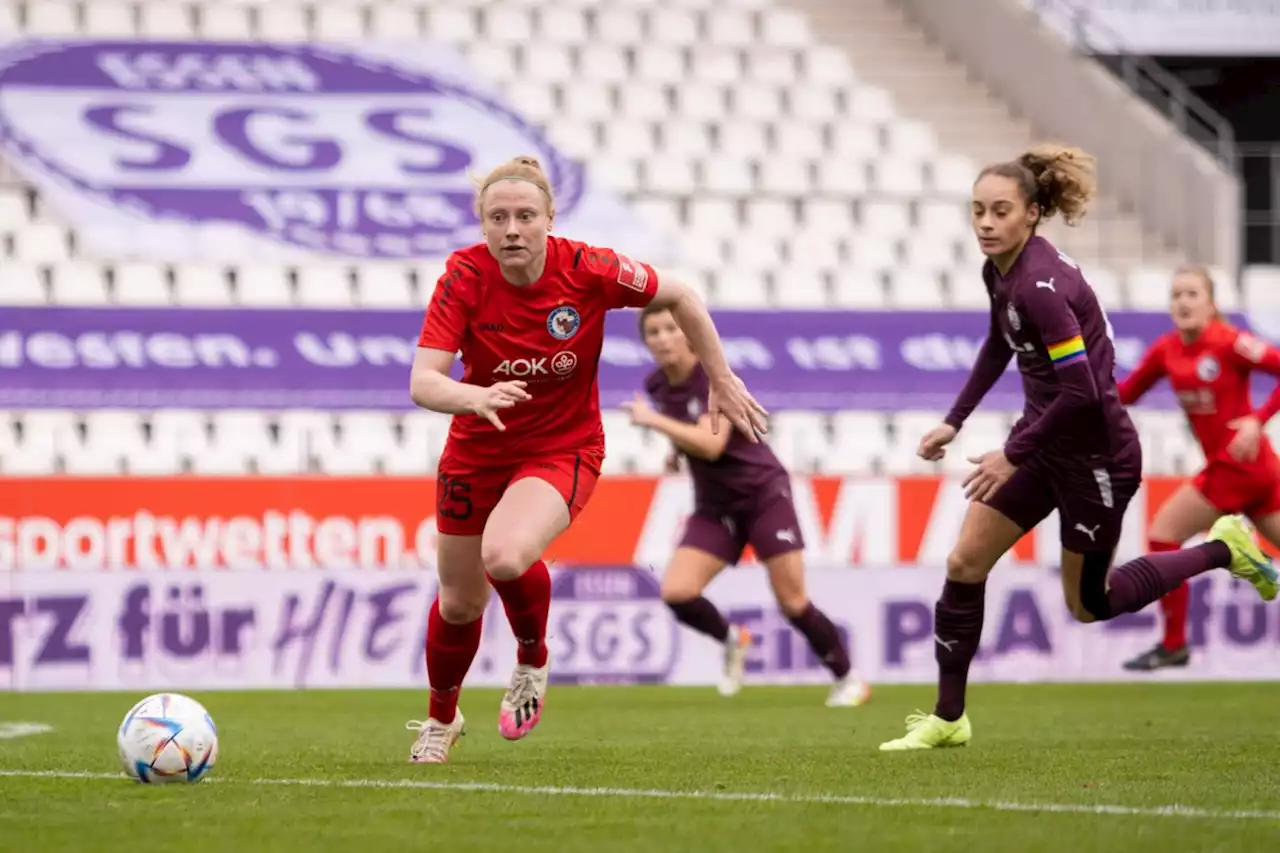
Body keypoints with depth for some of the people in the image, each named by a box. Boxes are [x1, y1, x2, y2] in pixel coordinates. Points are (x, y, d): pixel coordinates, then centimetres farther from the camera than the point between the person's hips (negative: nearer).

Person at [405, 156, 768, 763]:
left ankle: (533, 662, 1)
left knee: (504, 556, -32)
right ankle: (440, 719, 45)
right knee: (459, 602, 14)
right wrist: (476, 398, -49)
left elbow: (678, 297, -4)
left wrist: (721, 382, 2)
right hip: (476, 453, 2)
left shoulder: (588, 270, -21)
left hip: (563, 449, -2)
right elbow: (422, 383, -28)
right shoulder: (465, 277, -20)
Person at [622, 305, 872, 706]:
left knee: (793, 604, -7)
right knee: (675, 591, -15)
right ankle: (731, 640, 14)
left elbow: (711, 444, -34)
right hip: (715, 506, 5)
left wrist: (654, 421, -34)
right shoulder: (657, 385, 0)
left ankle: (848, 678, 14)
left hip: (763, 492, -5)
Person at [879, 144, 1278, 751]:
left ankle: (1222, 549, 23)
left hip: (1094, 453, -9)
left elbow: (1081, 390, -28)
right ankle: (948, 718, 10)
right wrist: (955, 420, 18)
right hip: (1047, 440, 9)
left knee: (1090, 603, 8)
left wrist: (1013, 456, -20)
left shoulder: (1041, 285, -27)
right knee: (964, 563, 2)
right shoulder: (1000, 270, 1)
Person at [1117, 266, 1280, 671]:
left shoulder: (1228, 343, -16)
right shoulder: (1166, 350, 5)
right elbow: (1126, 393, 12)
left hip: (1238, 462, -7)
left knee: (1163, 533, -6)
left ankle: (1174, 645, 2)